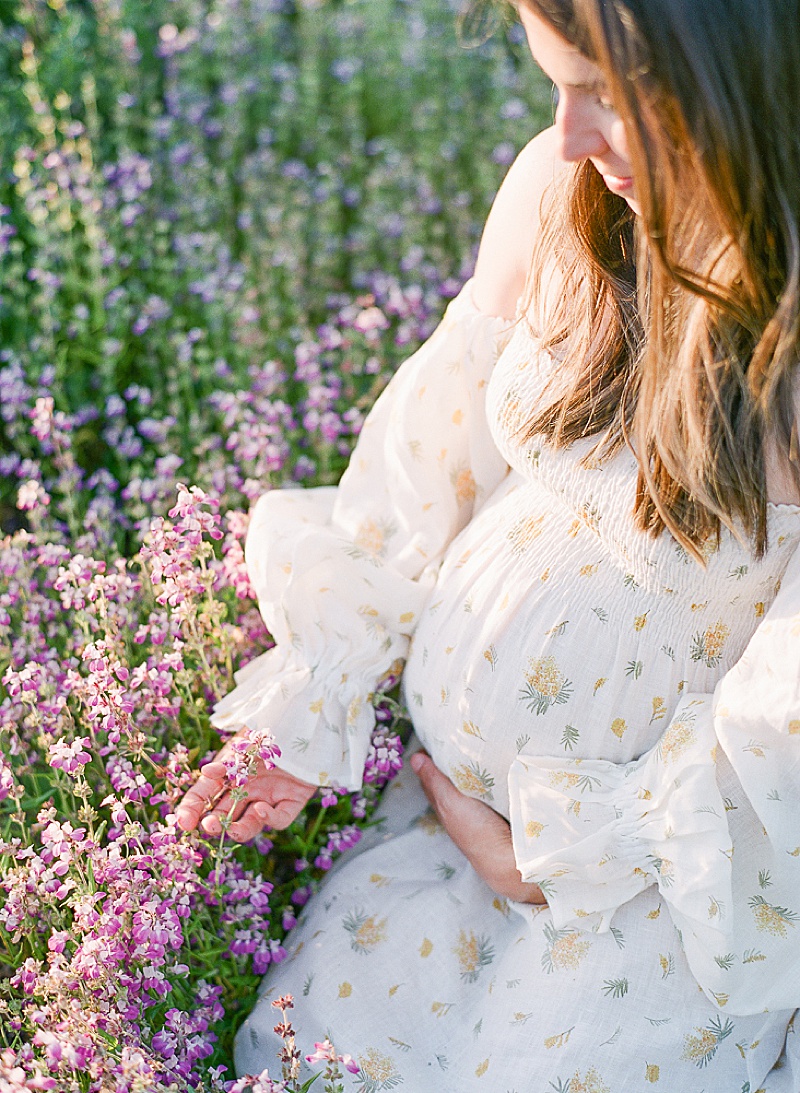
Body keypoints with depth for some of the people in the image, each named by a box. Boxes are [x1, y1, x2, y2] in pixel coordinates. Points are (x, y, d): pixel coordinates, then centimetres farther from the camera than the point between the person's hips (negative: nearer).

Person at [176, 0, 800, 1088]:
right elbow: (432, 448, -3)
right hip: (449, 779, 4)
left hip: (670, 859, -4)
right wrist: (309, 710, -1)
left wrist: (551, 855, -9)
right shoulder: (564, 188, -13)